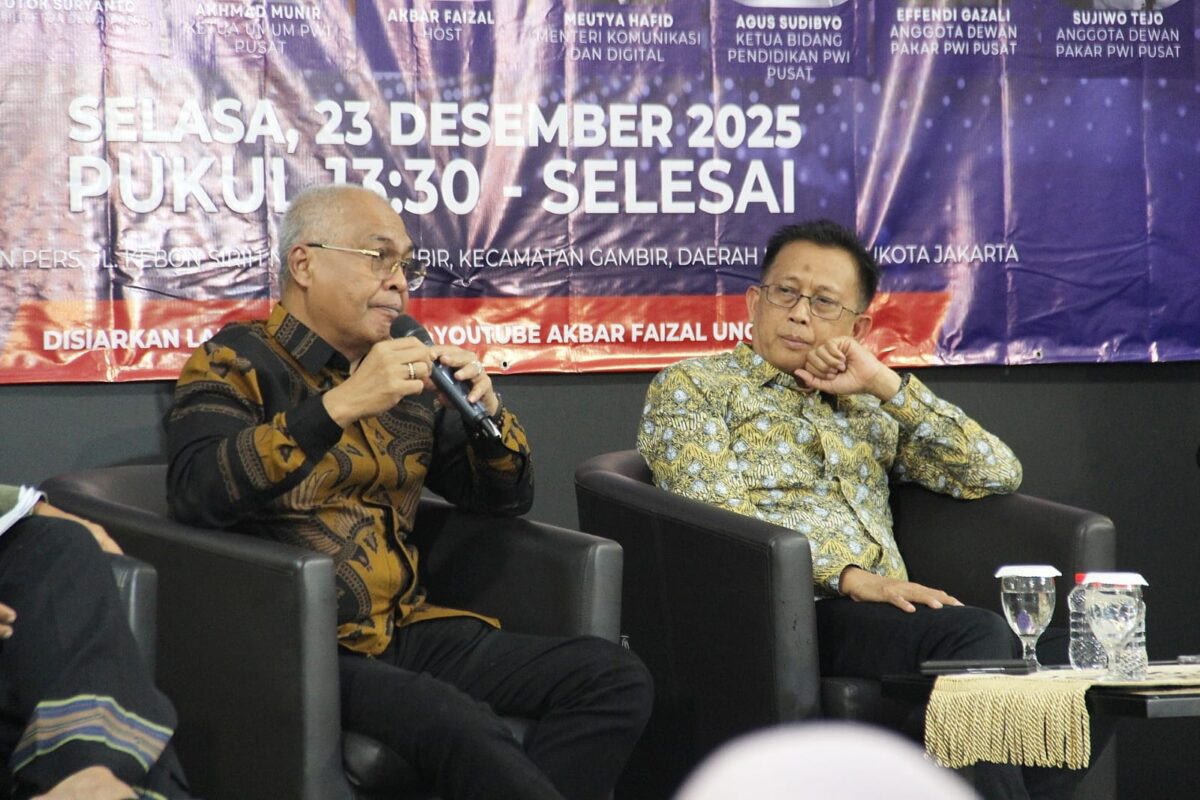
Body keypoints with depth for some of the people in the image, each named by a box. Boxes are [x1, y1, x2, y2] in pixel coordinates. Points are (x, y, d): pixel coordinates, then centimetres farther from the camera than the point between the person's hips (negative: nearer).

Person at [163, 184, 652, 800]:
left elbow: (507, 497, 23)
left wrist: (487, 411, 2)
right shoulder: (235, 365, 1)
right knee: (454, 720, -35)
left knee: (615, 679, -11)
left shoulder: (406, 376, 18)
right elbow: (196, 491, -19)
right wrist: (340, 404, -23)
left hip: (405, 631, 7)